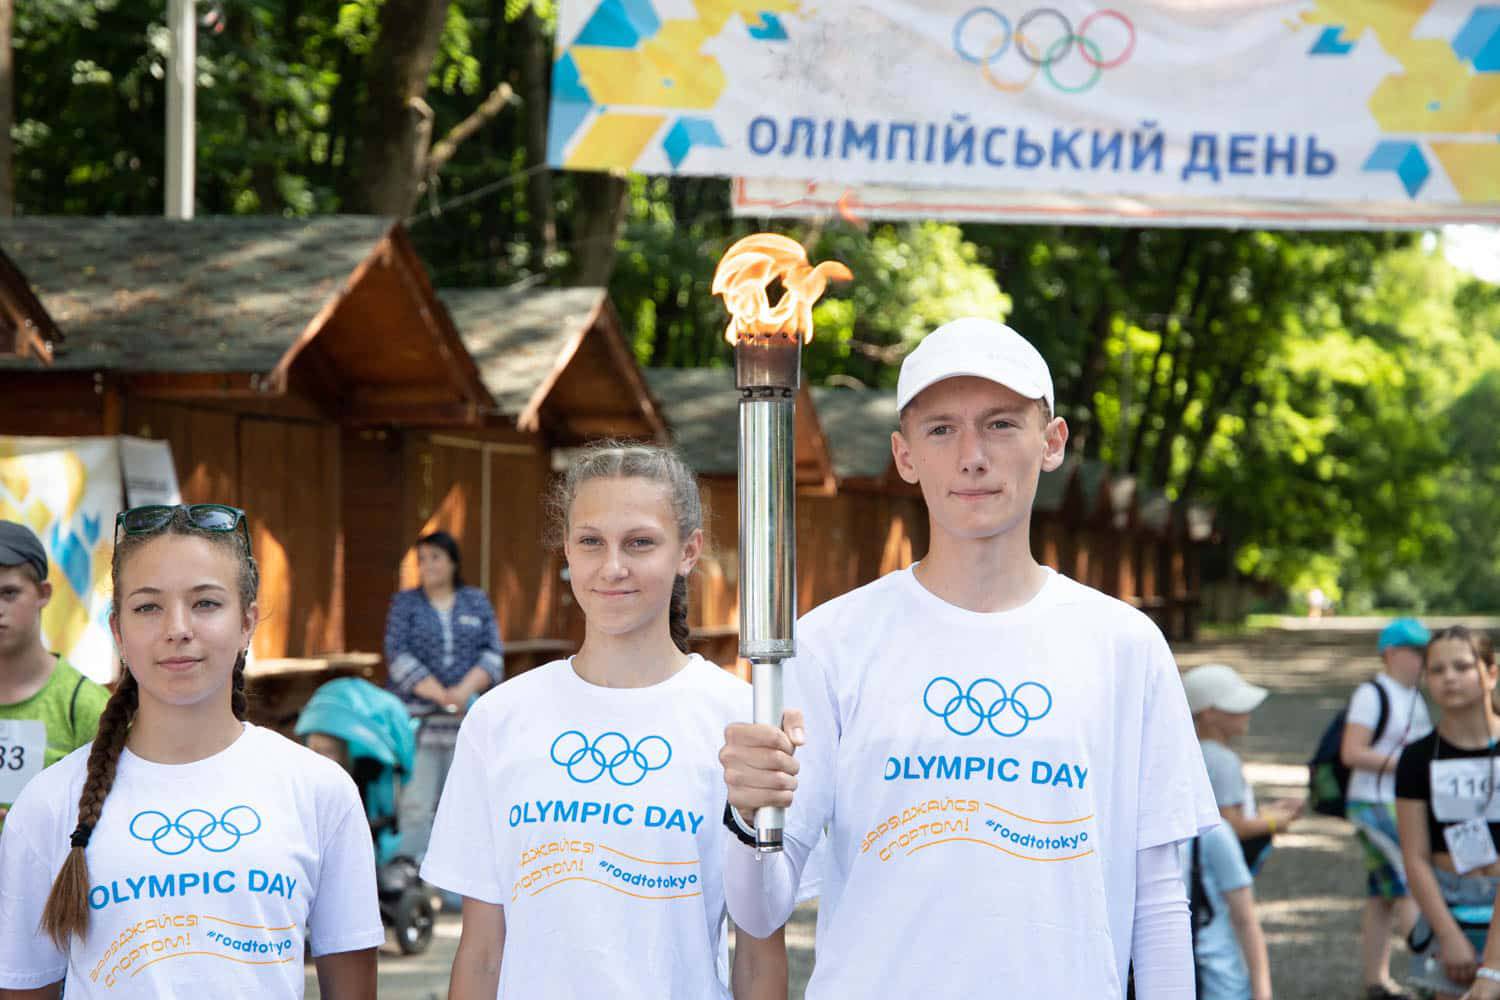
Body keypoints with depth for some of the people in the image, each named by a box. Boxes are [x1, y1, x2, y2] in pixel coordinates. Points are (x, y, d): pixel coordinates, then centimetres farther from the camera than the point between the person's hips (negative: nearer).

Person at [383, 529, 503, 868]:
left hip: (467, 720, 2)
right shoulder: (405, 604, 7)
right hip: (419, 721, -1)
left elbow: (492, 655, 4)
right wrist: (441, 695, -14)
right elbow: (399, 658, -4)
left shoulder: (477, 602, 13)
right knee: (416, 804, -8)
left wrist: (464, 691, -14)